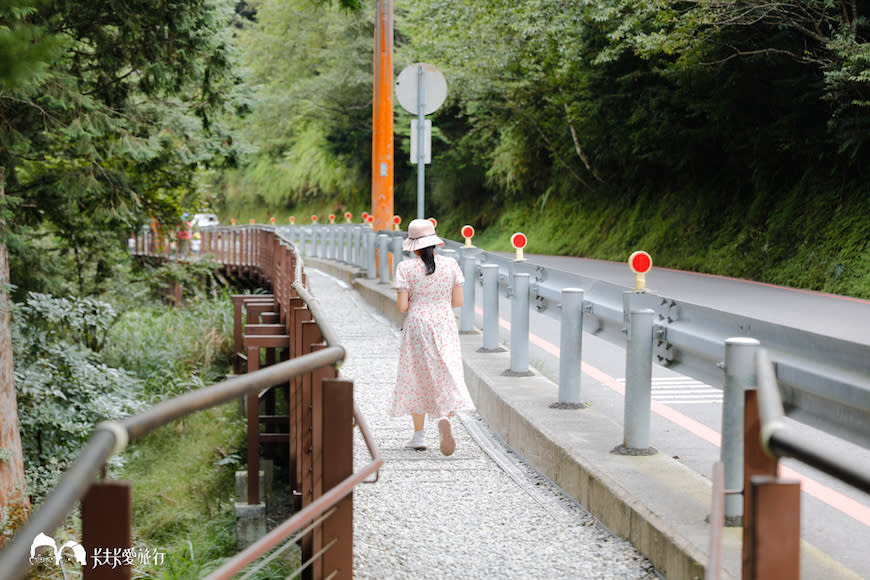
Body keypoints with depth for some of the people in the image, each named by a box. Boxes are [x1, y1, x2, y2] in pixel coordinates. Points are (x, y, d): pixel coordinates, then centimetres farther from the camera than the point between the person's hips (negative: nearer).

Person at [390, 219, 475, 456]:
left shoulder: (406, 268, -10)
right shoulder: (450, 265, -2)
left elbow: (402, 305, -11)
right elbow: (458, 301, 1)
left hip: (417, 327, -1)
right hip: (445, 327, 1)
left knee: (417, 379, 11)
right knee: (447, 376, 5)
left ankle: (419, 435, 17)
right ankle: (445, 418, -23)